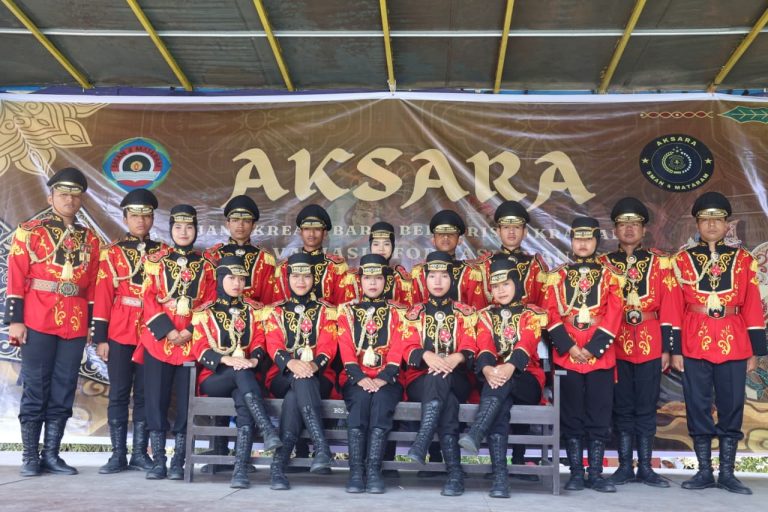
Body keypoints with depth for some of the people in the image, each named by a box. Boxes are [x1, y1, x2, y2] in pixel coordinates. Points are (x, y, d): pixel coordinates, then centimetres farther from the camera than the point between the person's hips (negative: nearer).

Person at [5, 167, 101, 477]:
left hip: (75, 324, 3)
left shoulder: (90, 239, 13)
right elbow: (16, 278, -2)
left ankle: (51, 454, 14)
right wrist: (15, 319, -9)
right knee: (35, 389, 1)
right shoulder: (30, 231, 3)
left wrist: (93, 324, 8)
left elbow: (94, 286, 12)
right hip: (38, 322, -3)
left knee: (63, 392, 6)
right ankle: (30, 456, 10)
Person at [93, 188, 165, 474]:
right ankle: (118, 454, 10)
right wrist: (100, 337, -4)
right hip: (120, 333, -1)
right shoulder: (112, 253, 5)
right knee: (119, 394, 3)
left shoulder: (164, 252, 9)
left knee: (145, 394, 6)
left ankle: (140, 453, 15)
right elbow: (103, 296, 1)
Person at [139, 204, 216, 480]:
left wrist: (190, 332, -10)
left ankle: (178, 462, 10)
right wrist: (167, 330, -11)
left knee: (186, 400, 1)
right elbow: (149, 300, 1)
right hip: (158, 339, 0)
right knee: (156, 399, 0)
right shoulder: (156, 260, 8)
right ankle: (158, 460, 9)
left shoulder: (206, 265, 9)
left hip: (193, 341, 0)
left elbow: (210, 304, 4)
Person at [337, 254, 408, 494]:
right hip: (356, 377, 0)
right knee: (360, 400, -32)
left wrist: (383, 378, -16)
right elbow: (346, 350, 1)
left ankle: (373, 470, -31)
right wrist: (360, 378, -15)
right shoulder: (347, 310, 12)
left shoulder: (397, 312, 12)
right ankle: (356, 471, -30)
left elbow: (397, 350, 0)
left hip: (386, 378, 0)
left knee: (381, 399, -33)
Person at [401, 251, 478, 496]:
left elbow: (470, 349, -2)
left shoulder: (465, 312, 14)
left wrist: (455, 359, -27)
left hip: (456, 380, 0)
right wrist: (427, 355, -25)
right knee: (448, 401, -35)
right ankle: (455, 472, -40)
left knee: (441, 380, -38)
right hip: (420, 380, 0)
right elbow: (408, 349, 0)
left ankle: (421, 444, -47)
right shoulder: (414, 313, 15)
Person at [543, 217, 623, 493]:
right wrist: (569, 347, -11)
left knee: (599, 415, 3)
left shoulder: (609, 275, 8)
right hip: (566, 355, 0)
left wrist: (593, 348, -10)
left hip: (600, 356, 0)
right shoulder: (557, 276, 8)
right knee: (571, 416, 3)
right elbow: (552, 315, 1)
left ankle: (596, 473, 11)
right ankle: (576, 473, 11)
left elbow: (613, 316, -1)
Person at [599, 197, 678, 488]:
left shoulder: (660, 262, 5)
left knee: (646, 406, 5)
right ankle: (625, 466, 14)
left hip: (650, 343, 0)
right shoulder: (603, 264, 6)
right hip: (615, 343, 0)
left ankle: (645, 467, 14)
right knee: (622, 407, 6)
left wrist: (667, 347, -3)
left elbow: (668, 307, 1)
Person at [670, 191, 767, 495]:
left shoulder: (743, 260, 7)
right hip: (694, 345, -1)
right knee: (698, 408, 4)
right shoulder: (682, 260, 4)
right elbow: (675, 308, 2)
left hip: (733, 344, 1)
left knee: (731, 408, 4)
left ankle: (727, 473, 14)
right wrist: (674, 349, -3)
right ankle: (704, 472, 15)